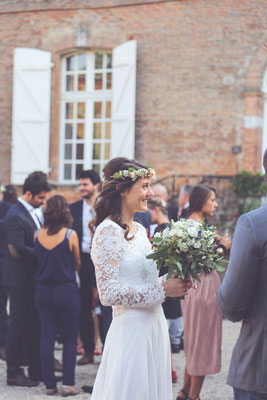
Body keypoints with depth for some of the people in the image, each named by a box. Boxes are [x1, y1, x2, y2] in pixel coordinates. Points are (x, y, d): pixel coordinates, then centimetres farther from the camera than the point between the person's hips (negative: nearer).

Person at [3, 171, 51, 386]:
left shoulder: (31, 213, 12)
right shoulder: (15, 216, -18)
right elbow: (19, 249, -25)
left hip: (34, 279, 9)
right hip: (20, 281, -9)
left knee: (35, 327, 13)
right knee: (18, 327, 0)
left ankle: (37, 370, 20)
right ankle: (14, 373, 8)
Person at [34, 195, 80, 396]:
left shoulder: (37, 234, -2)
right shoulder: (70, 235, -11)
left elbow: (39, 259, 9)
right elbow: (77, 264, 2)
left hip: (43, 289, 3)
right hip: (66, 289, -3)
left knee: (47, 337, 8)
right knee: (70, 338, 7)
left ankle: (49, 383, 11)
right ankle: (68, 383, 3)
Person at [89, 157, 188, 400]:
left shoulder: (139, 230, 12)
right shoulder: (108, 231, -14)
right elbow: (109, 293, -20)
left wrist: (172, 282, 1)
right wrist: (162, 290, -16)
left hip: (154, 325, 8)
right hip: (131, 328, -8)